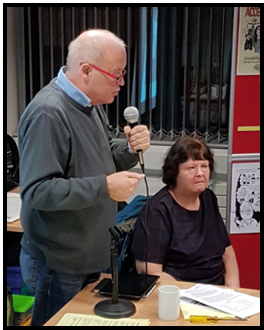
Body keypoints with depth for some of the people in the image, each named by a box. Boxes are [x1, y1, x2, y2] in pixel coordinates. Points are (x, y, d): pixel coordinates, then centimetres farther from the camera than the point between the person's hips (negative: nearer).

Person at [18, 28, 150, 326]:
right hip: (60, 263, -8)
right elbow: (37, 190, -29)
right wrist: (104, 188, -30)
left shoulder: (91, 105, 6)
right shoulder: (48, 114, -25)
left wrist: (130, 149, -6)